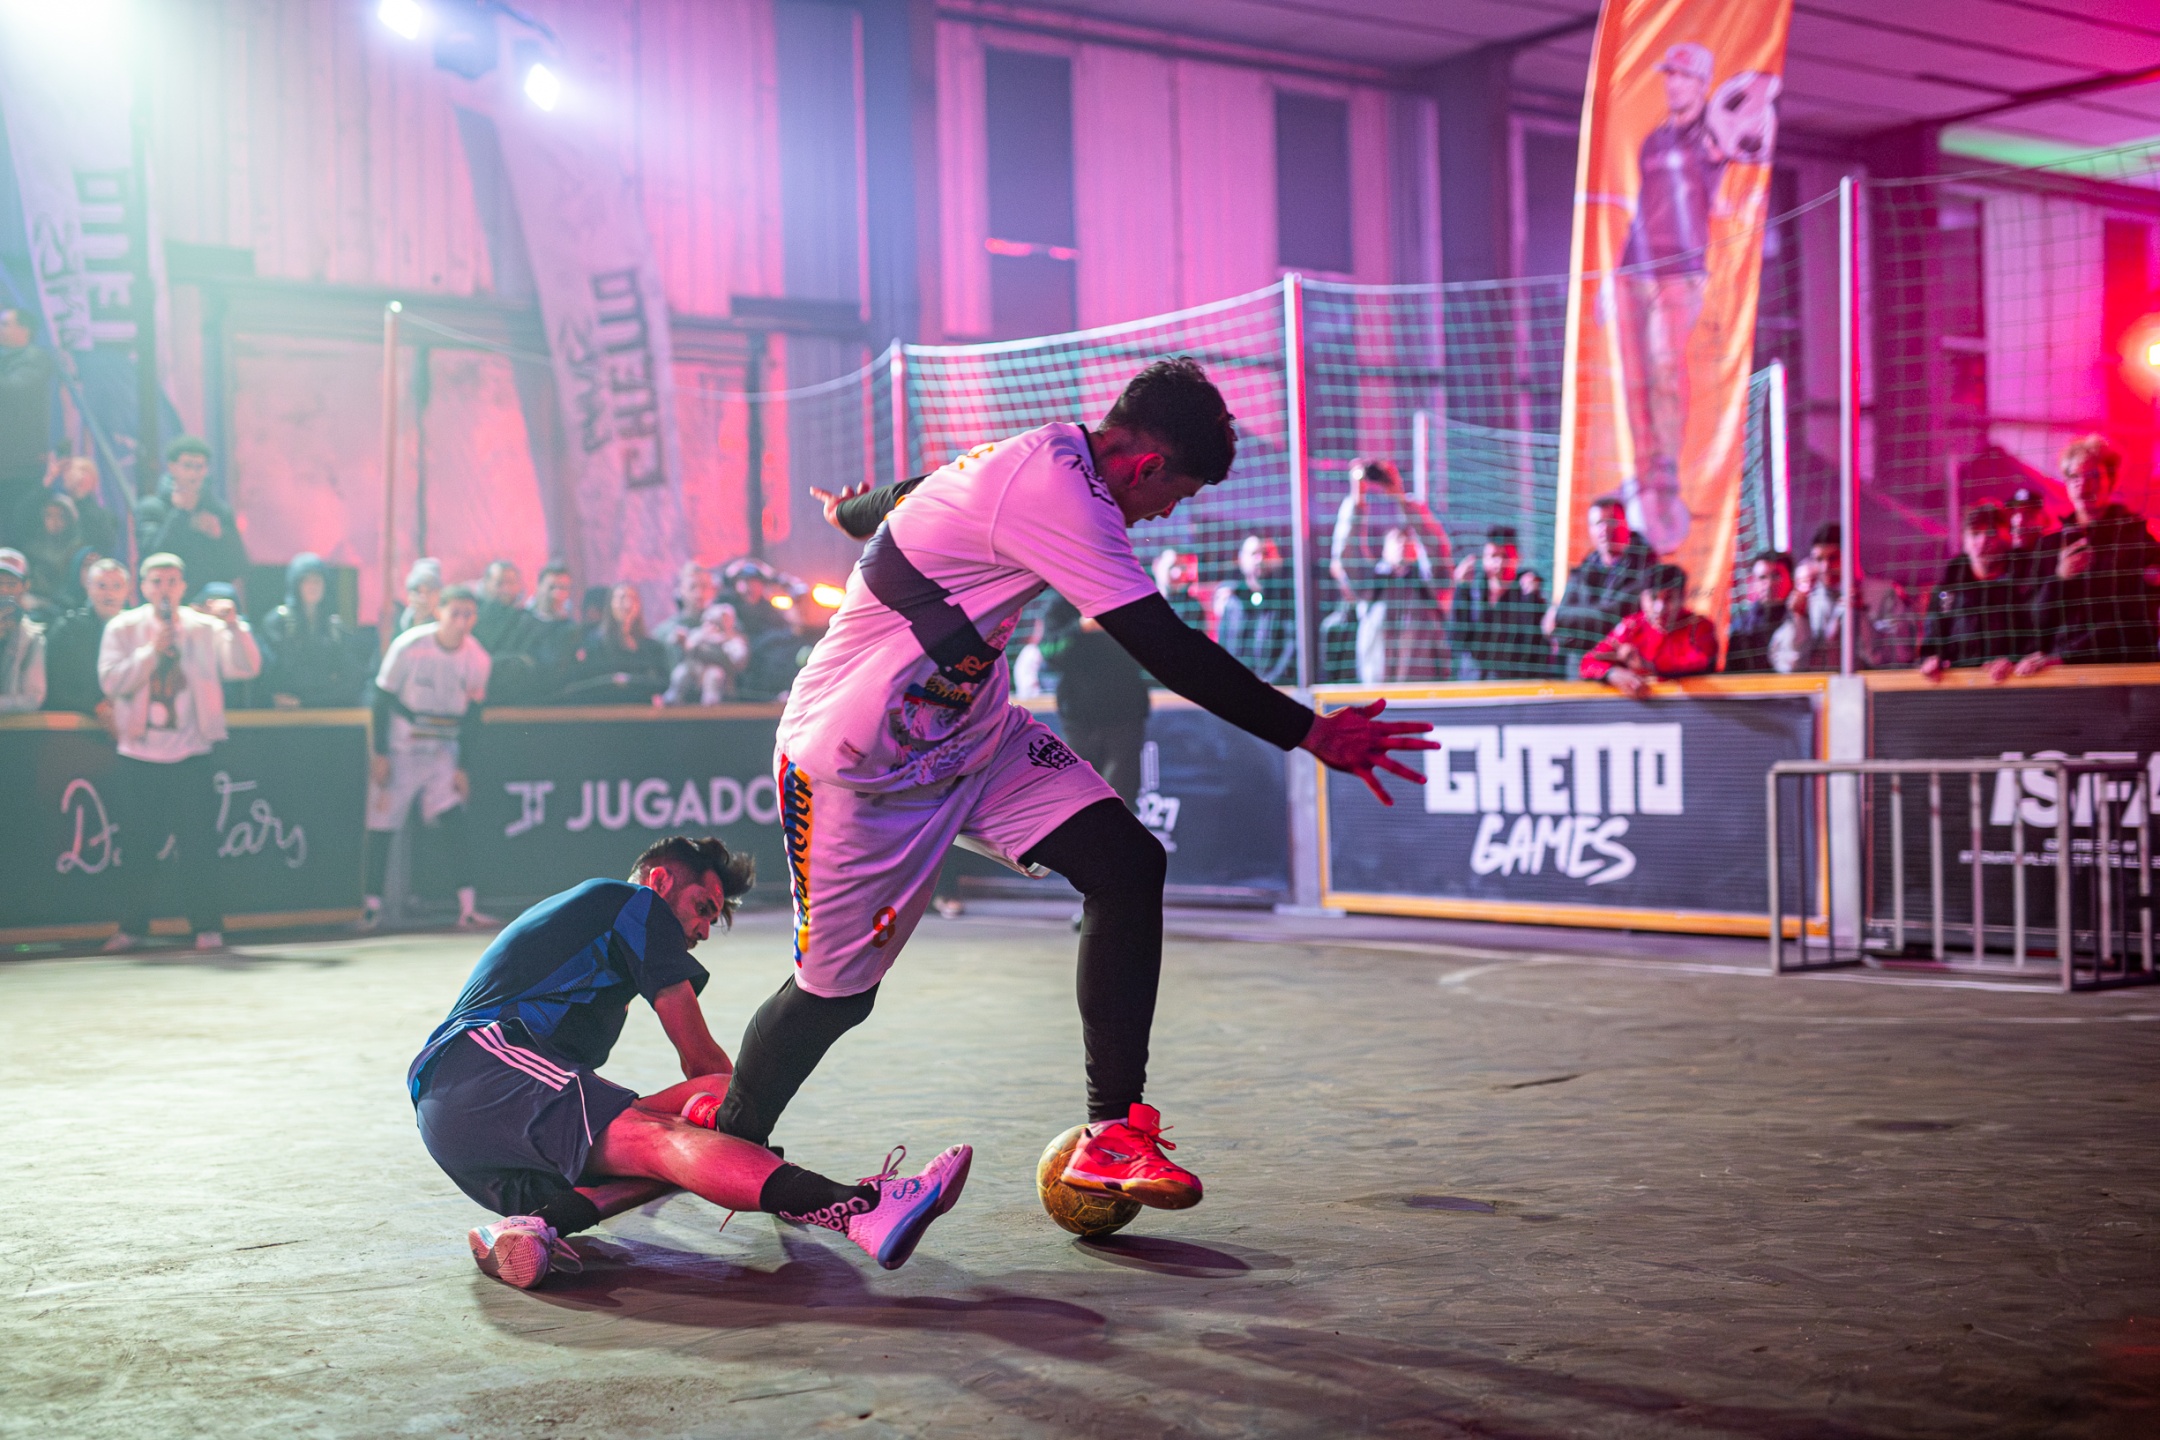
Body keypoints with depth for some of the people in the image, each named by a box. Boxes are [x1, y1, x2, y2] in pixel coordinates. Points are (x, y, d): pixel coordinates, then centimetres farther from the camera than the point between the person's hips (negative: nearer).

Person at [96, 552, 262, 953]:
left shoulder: (205, 628, 4)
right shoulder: (123, 628, 4)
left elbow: (246, 668, -7)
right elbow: (111, 680, -8)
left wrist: (234, 626, -21)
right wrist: (152, 650, -17)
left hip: (190, 754, -1)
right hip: (139, 755, 1)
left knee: (196, 844, -4)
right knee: (139, 845, 5)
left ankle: (208, 927, 4)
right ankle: (132, 927, 18)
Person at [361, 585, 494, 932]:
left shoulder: (478, 659, -7)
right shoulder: (409, 646, -16)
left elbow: (472, 716, 2)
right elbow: (383, 699, -9)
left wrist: (462, 766, -1)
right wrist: (380, 754, -11)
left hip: (443, 751, 2)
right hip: (398, 748, -2)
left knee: (452, 822, -10)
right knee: (381, 826, -1)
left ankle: (468, 908, -9)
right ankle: (371, 906, 11)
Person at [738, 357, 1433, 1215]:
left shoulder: (1035, 458, 3)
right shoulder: (1058, 494, -26)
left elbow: (907, 498, 23)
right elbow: (1167, 649, -29)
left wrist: (860, 511, 47)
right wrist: (1310, 733, -26)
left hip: (973, 734, 9)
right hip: (855, 759, -9)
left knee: (1127, 863, -11)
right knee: (835, 993, 1)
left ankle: (1114, 1132, -9)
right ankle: (728, 1138, 29)